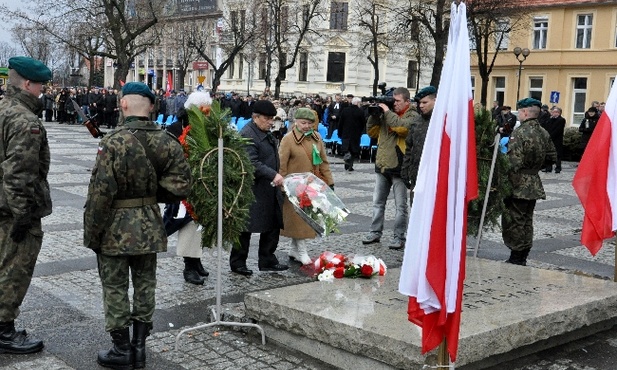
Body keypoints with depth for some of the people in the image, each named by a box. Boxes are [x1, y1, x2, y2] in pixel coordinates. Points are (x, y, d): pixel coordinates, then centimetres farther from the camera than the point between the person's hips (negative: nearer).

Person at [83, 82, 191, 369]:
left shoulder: (113, 142, -19)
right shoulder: (166, 141, -4)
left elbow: (100, 193, -19)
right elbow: (181, 184, -4)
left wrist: (91, 234, -9)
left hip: (116, 228, -5)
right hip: (150, 226, 5)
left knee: (115, 288, 9)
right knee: (145, 285, 16)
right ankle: (139, 347, 25)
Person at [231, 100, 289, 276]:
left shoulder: (266, 132, 14)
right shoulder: (246, 135, -17)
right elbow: (252, 163, -26)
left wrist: (276, 177, 20)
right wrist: (273, 175, -30)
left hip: (270, 189, 10)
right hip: (254, 190, -10)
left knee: (273, 225, 13)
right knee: (246, 228, 1)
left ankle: (267, 260, 24)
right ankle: (237, 263, 14)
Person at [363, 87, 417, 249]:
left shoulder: (412, 116, -5)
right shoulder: (386, 114, 11)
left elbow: (402, 127, -26)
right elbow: (372, 132, 13)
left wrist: (387, 112, -15)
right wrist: (374, 114, -1)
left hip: (399, 167, -6)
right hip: (382, 166, 6)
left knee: (401, 205, 1)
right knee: (378, 202, 12)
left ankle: (399, 237, 8)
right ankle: (375, 233, 22)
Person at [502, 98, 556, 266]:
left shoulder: (519, 132, -18)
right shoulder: (544, 133, 7)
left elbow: (513, 161, -24)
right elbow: (552, 156, 14)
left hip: (518, 185, -8)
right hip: (534, 185, 8)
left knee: (513, 221, 0)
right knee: (527, 220, 16)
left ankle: (516, 258, 3)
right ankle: (523, 257, 24)